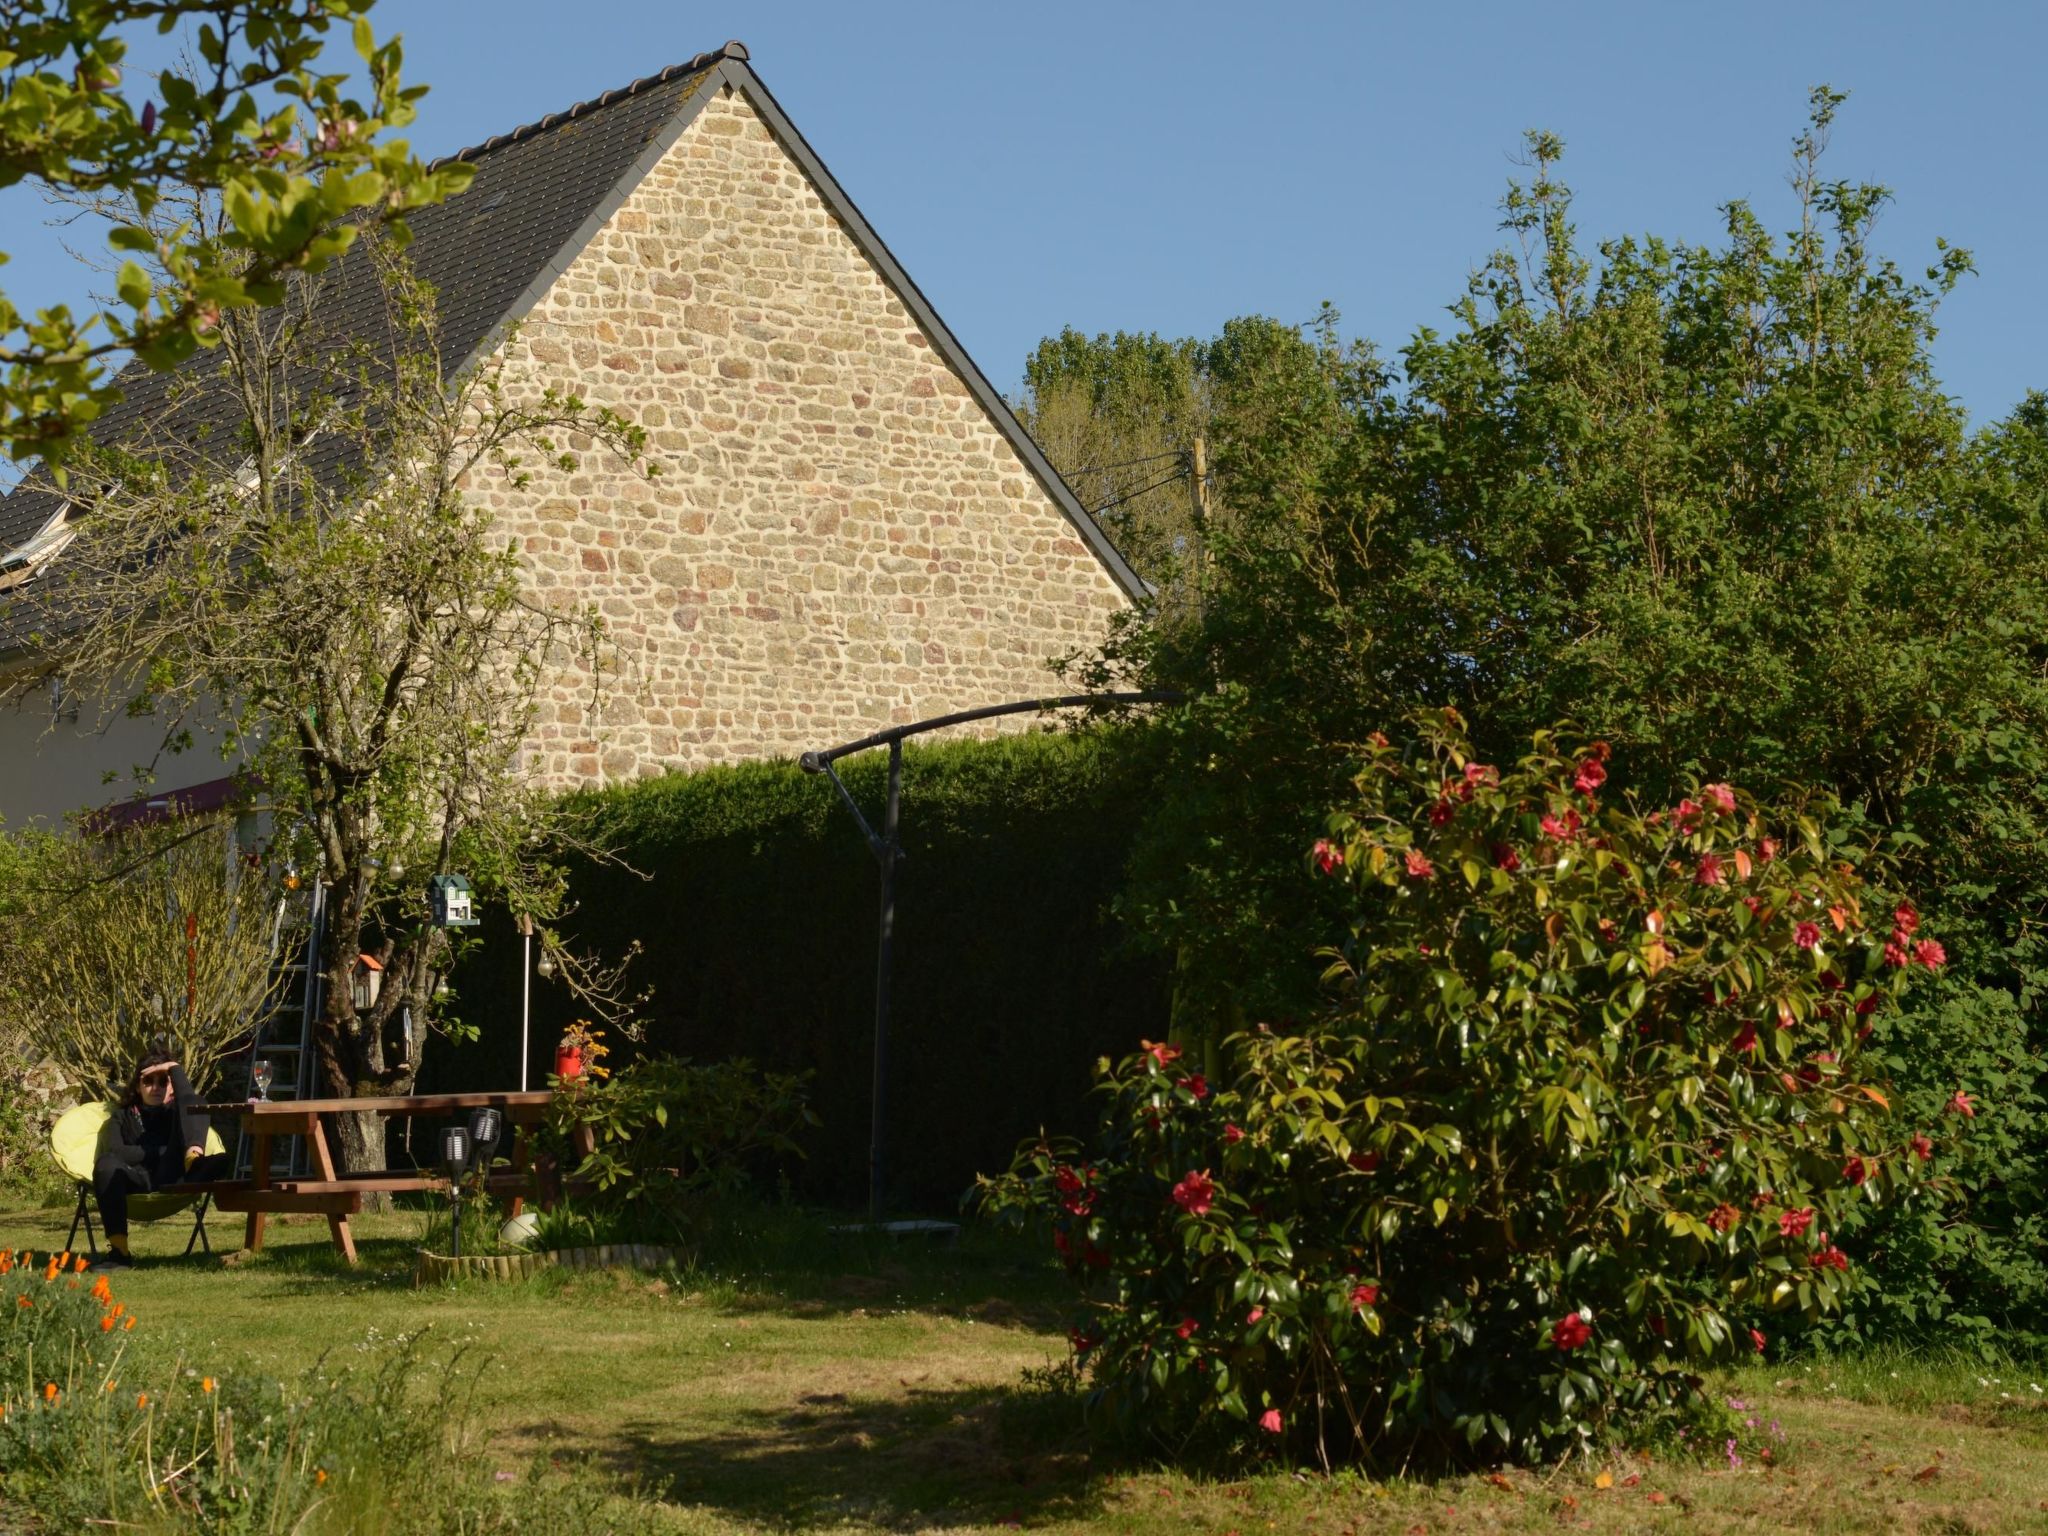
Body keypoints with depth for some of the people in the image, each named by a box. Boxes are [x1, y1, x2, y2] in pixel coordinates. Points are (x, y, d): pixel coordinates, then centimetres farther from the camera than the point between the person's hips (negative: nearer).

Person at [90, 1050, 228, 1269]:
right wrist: (160, 1152, 0)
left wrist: (175, 1069, 8)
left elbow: (193, 1104, 1)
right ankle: (118, 1250, -41)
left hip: (171, 1179, 0)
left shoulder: (176, 1111, 30)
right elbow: (116, 1153, 7)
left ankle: (192, 1161, -50)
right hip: (138, 1182, 0)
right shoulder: (124, 1116, 30)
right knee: (106, 1164, -36)